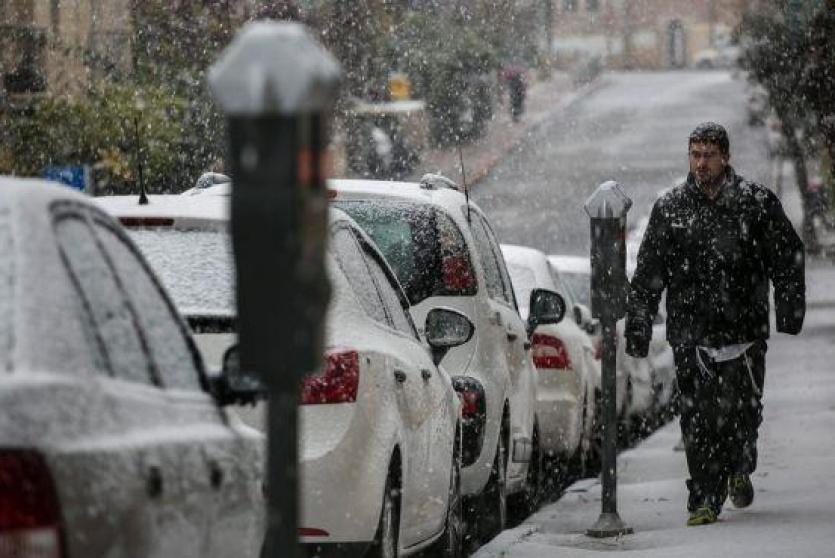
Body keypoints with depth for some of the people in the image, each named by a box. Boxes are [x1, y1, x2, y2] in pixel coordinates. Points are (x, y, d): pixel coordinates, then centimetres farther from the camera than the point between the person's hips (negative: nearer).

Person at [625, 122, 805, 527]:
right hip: (690, 334, 0)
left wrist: (789, 311, -1)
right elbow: (646, 277, 10)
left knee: (743, 413, 1)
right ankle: (705, 499, 0)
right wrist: (637, 330, 7)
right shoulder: (670, 209, 6)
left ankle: (739, 470, 31)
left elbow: (788, 260, 8)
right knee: (699, 421, -5)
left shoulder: (756, 203, 3)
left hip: (744, 330, 0)